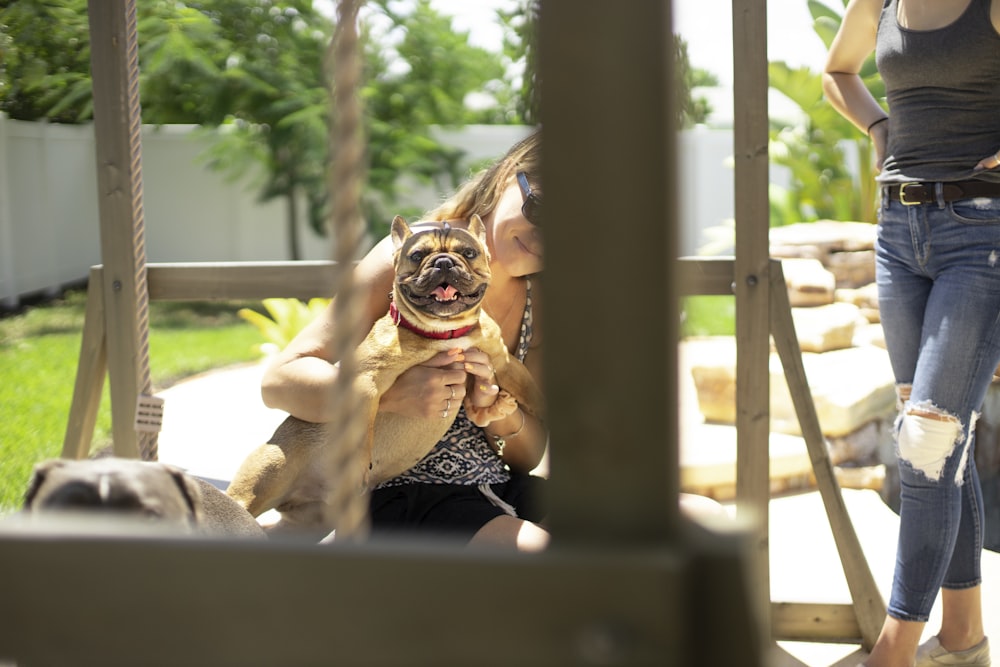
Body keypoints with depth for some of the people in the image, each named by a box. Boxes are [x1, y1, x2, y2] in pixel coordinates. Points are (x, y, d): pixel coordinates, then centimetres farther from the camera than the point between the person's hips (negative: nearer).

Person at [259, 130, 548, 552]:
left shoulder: (537, 298, 7)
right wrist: (394, 395, -32)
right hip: (395, 497, -6)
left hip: (499, 487, 6)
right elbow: (279, 382, -15)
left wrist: (497, 408, -13)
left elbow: (530, 455, 11)